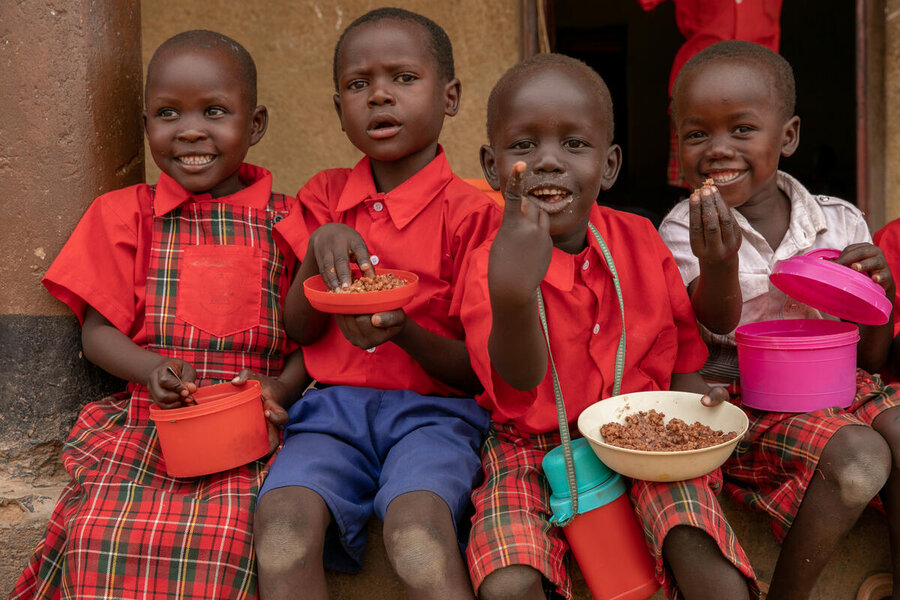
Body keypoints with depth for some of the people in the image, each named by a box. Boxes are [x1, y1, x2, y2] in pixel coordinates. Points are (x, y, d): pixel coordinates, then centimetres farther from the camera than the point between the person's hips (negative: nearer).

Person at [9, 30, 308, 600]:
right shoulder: (126, 214, 13)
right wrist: (152, 371, -12)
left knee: (220, 536, -29)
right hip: (143, 419, 1)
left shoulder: (286, 221, 11)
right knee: (100, 535, -25)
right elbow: (99, 329, 9)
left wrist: (284, 386, -12)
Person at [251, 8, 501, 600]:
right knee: (282, 519, -28)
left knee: (417, 527, -34)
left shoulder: (472, 212, -1)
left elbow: (476, 371, -2)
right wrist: (320, 248, -9)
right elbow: (300, 330, 9)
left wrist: (405, 332, -22)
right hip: (336, 405, 3)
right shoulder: (325, 196, 13)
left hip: (434, 407, -3)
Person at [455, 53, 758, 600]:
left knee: (699, 550, -25)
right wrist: (512, 297, -46)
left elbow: (679, 328, 13)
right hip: (532, 446, -1)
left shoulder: (640, 241, -2)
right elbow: (519, 381, -27)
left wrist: (691, 391, -8)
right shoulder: (487, 267, -12)